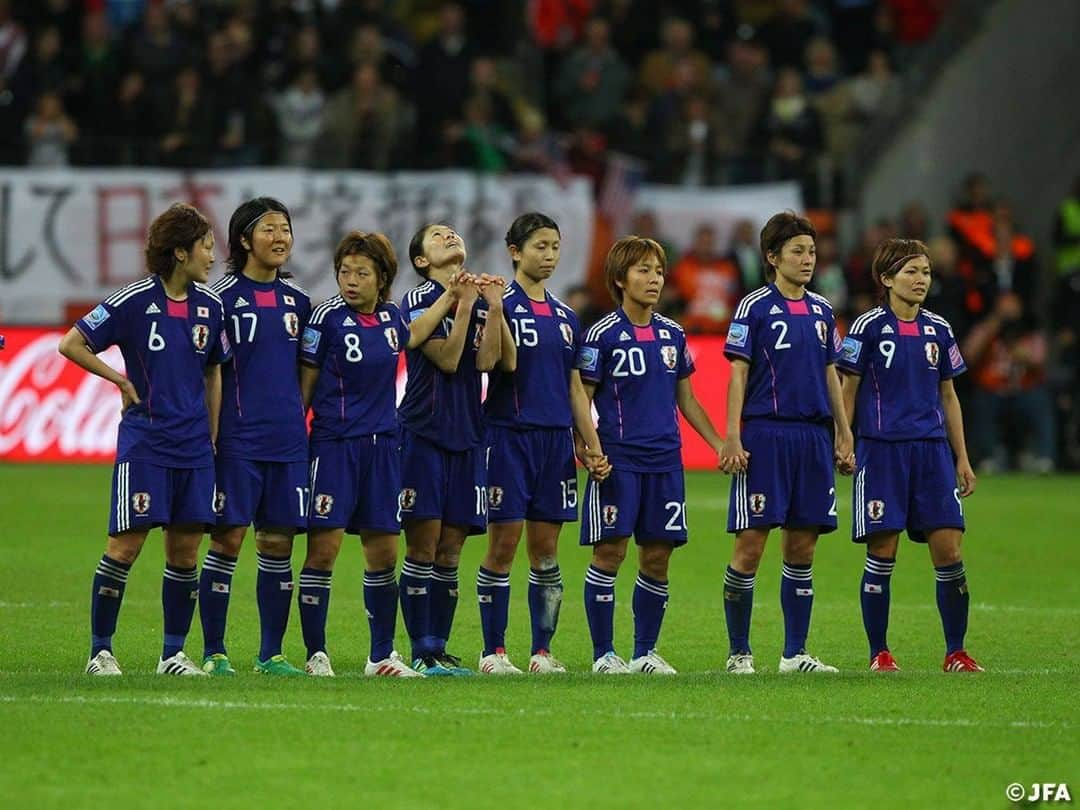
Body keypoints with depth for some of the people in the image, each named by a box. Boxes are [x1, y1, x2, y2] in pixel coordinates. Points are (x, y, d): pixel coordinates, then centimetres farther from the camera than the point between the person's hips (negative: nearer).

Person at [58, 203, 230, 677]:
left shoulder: (209, 305, 8)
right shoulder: (133, 301, -8)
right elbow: (71, 345, -5)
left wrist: (212, 437, 16)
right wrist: (122, 381, -5)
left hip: (193, 447, 5)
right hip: (144, 442, -5)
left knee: (185, 549, 5)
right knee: (126, 545, -6)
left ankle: (173, 653, 13)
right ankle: (100, 651, 2)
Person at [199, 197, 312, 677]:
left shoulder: (297, 300, 13)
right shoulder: (223, 296, -4)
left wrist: (300, 418, 14)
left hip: (288, 439, 5)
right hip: (237, 436, -5)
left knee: (279, 543, 6)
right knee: (227, 539, -5)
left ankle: (271, 654, 12)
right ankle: (213, 652, 1)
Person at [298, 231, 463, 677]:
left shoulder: (390, 315, 7)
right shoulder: (327, 316, -8)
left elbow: (410, 337, 31)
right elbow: (305, 382, -5)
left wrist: (449, 297, 29)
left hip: (382, 446, 5)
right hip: (334, 443, -5)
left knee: (383, 552, 8)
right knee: (324, 546, -9)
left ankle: (382, 655, 17)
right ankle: (315, 654, -3)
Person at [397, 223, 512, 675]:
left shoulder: (481, 301, 13)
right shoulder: (417, 301, -2)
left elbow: (486, 361, -2)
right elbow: (446, 359, -12)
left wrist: (495, 307, -9)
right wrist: (463, 304, -13)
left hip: (466, 435, 5)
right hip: (423, 432, -5)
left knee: (450, 552, 6)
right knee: (423, 544, -7)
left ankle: (438, 649, 10)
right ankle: (422, 652, -4)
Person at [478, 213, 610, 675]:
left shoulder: (565, 318, 14)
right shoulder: (501, 306, -4)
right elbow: (497, 363, -20)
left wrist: (593, 446, 11)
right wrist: (491, 304, -29)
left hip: (556, 438, 5)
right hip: (509, 435, -5)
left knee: (546, 549, 6)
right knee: (504, 543, -4)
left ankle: (542, 650, 11)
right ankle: (493, 651, 1)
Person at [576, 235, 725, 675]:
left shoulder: (673, 334, 11)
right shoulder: (603, 335, -5)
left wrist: (719, 444, 14)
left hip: (665, 460, 5)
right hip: (618, 460, -5)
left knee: (657, 558, 5)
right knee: (610, 553, -5)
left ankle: (645, 652, 16)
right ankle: (603, 655, 1)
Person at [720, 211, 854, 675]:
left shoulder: (821, 311, 14)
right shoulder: (754, 307, -2)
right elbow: (738, 375, -5)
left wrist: (845, 437, 14)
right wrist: (732, 438, -12)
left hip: (813, 435, 5)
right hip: (765, 434, -5)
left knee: (802, 547, 6)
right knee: (750, 545, -5)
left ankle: (795, 653, 12)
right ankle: (739, 652, 3)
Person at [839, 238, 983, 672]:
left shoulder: (938, 330, 12)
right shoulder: (869, 327, -1)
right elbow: (848, 392, 1)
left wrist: (962, 458, 15)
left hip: (932, 449, 4)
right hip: (881, 449, -4)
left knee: (949, 550, -3)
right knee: (881, 554, -3)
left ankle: (955, 652, 5)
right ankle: (879, 653, 7)